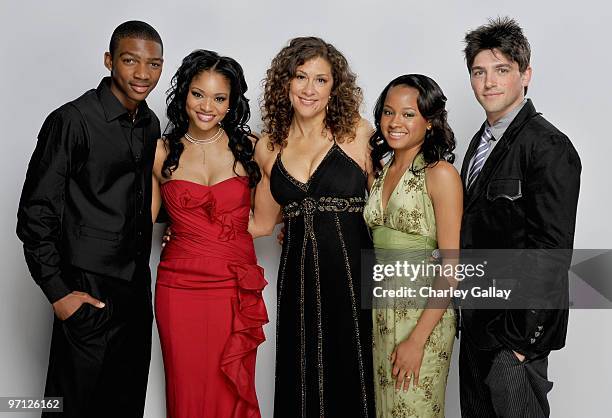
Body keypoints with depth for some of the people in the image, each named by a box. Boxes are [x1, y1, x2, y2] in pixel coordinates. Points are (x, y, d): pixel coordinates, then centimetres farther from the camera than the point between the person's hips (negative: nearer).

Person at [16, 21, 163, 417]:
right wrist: (58, 292, -14)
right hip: (88, 292, -6)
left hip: (137, 288, 6)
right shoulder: (72, 120, -13)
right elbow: (35, 214, -12)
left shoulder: (151, 124, 8)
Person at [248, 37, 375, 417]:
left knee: (350, 384, 6)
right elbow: (261, 224, 16)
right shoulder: (268, 146, 8)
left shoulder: (359, 132, -2)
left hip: (353, 276, -2)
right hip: (299, 281, 3)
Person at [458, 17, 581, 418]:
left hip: (515, 329, -8)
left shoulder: (550, 147, -16)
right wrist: (468, 313, 11)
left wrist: (522, 336, -19)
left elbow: (551, 250, -20)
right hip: (477, 323, 8)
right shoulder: (482, 141, 11)